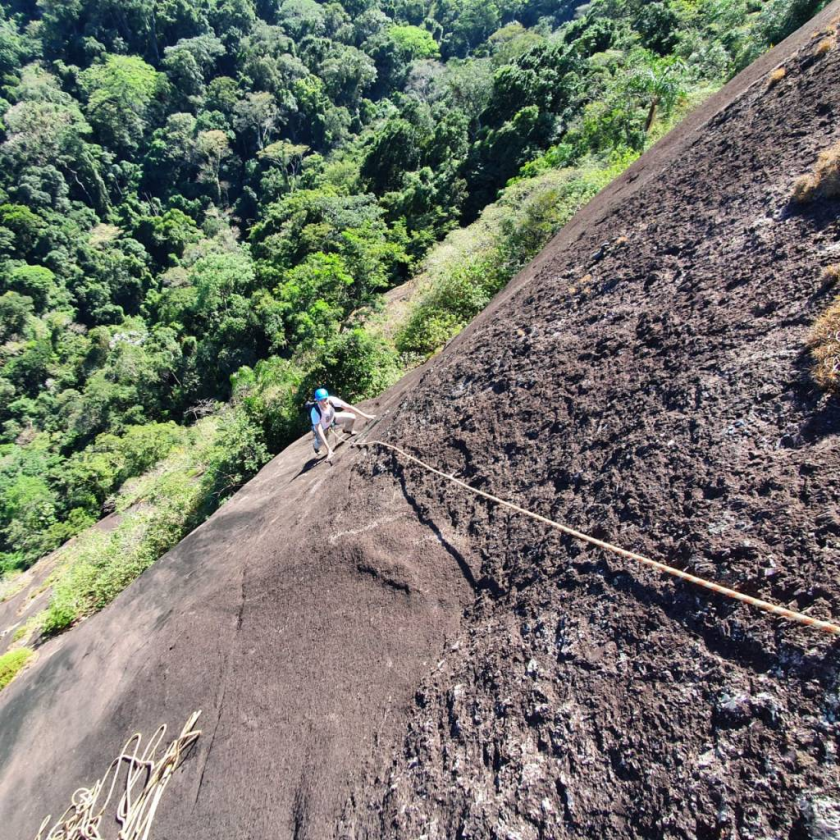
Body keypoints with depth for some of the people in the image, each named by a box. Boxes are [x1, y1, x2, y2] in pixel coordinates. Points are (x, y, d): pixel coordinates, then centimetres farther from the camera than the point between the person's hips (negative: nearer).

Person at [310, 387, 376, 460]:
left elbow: (348, 407, -30)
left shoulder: (331, 400, -36)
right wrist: (328, 448, -46)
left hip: (332, 418, 3)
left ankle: (347, 430, 31)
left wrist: (365, 415, -32)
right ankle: (315, 445, 36)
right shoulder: (315, 412, -42)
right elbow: (319, 431, -42)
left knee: (352, 417, -6)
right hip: (322, 427, -2)